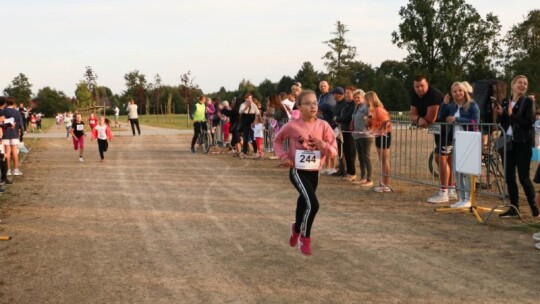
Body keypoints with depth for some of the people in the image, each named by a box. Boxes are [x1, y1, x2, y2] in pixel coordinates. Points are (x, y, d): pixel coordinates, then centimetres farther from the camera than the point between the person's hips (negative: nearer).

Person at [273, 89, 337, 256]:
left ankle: (297, 228, 51)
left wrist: (324, 146, -25)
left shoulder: (323, 126, -7)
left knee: (304, 202, 20)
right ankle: (305, 237, 5)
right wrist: (284, 156, -9)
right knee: (312, 204, -18)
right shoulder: (292, 126, -12)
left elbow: (334, 151, -4)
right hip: (297, 171, -4)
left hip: (314, 172, 4)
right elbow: (277, 141, 6)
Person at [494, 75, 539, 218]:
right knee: (509, 176, 6)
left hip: (523, 143, -5)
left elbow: (529, 123, -15)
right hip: (508, 142, 5)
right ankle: (514, 208, 13)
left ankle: (534, 208, 7)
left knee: (523, 177, -5)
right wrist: (500, 114, -3)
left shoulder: (528, 102, -4)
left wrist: (511, 115, -18)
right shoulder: (505, 102, 11)